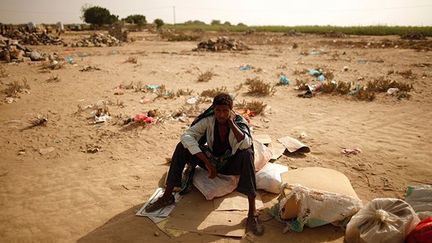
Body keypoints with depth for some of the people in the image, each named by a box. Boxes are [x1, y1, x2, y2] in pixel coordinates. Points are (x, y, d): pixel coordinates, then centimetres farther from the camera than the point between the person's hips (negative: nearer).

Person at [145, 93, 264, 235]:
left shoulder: (240, 122, -18)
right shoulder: (208, 120, -16)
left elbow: (246, 145, -36)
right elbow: (187, 136, -30)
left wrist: (231, 123, -32)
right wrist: (207, 162, -34)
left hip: (230, 164, -2)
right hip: (210, 159, 2)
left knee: (247, 154, -34)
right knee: (182, 146, -19)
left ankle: (252, 213, -36)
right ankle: (167, 197, -12)